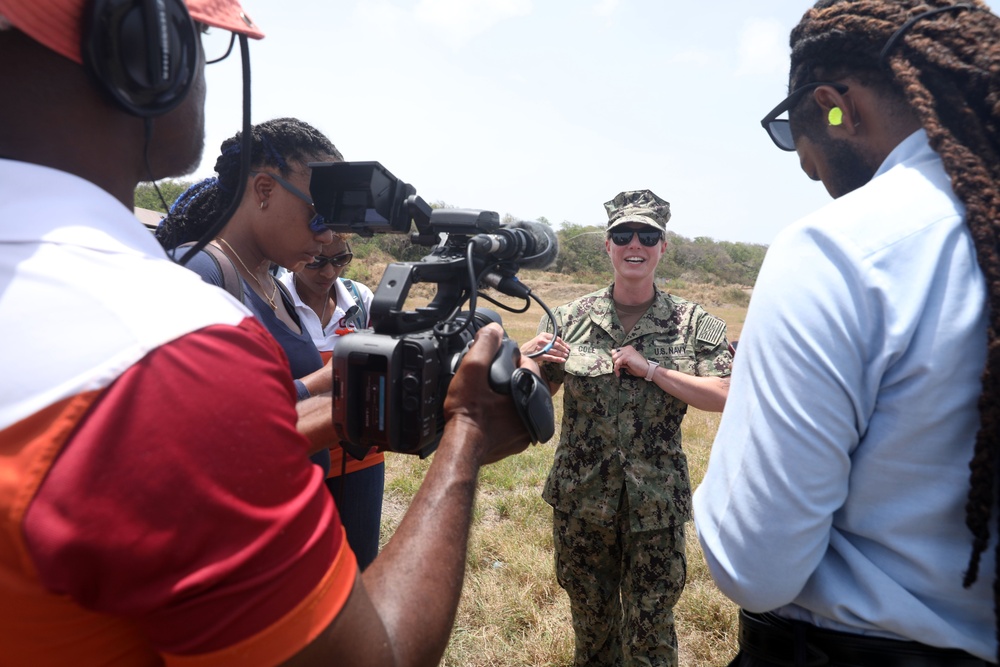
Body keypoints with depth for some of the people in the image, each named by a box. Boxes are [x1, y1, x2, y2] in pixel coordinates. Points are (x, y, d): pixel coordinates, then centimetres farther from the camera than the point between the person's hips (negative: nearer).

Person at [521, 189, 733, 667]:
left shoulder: (694, 323, -3)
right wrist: (529, 359, -22)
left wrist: (650, 368, -21)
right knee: (590, 619, 22)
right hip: (580, 499, 2)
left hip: (656, 505, -1)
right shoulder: (571, 318, -3)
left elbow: (724, 396, -13)